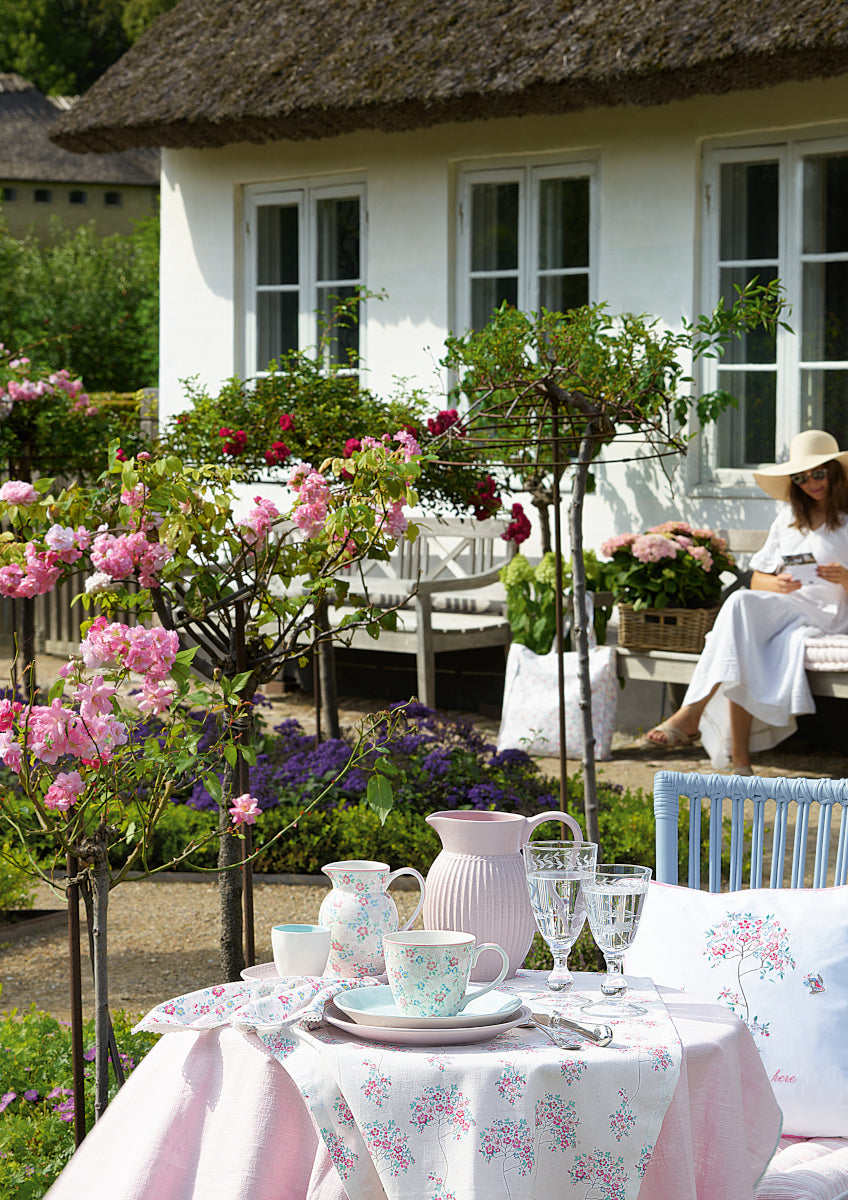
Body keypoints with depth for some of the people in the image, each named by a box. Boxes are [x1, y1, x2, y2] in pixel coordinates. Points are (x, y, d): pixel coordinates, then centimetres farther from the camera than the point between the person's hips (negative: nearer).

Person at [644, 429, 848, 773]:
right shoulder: (787, 518, 24)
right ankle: (738, 760, -39)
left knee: (741, 603, -34)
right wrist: (777, 584, -5)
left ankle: (691, 713, -39)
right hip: (777, 611, 4)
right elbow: (757, 580, 18)